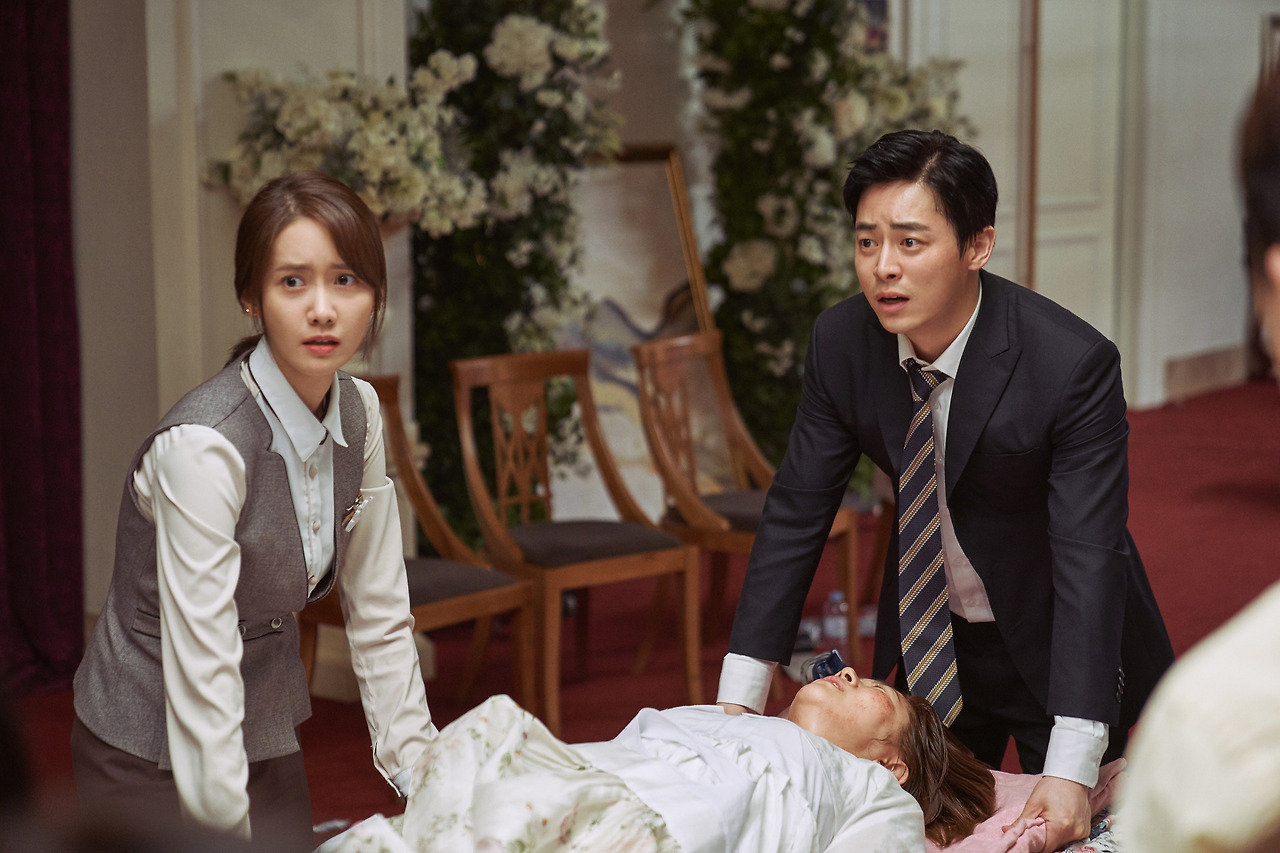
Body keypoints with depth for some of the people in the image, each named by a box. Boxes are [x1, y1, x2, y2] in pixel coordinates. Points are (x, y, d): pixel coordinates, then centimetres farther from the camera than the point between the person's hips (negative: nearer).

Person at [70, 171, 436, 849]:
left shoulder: (357, 411, -6)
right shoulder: (203, 448, -29)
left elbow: (379, 616, 1)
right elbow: (201, 683, -30)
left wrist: (420, 771, -3)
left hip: (269, 735, 7)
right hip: (154, 754, -7)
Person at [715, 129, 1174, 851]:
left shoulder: (1073, 364, -29)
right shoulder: (840, 342, -16)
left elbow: (1088, 558, -31)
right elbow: (796, 513, -10)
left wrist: (1071, 770, -37)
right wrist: (739, 699, -16)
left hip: (1051, 647, -3)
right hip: (927, 642, 4)